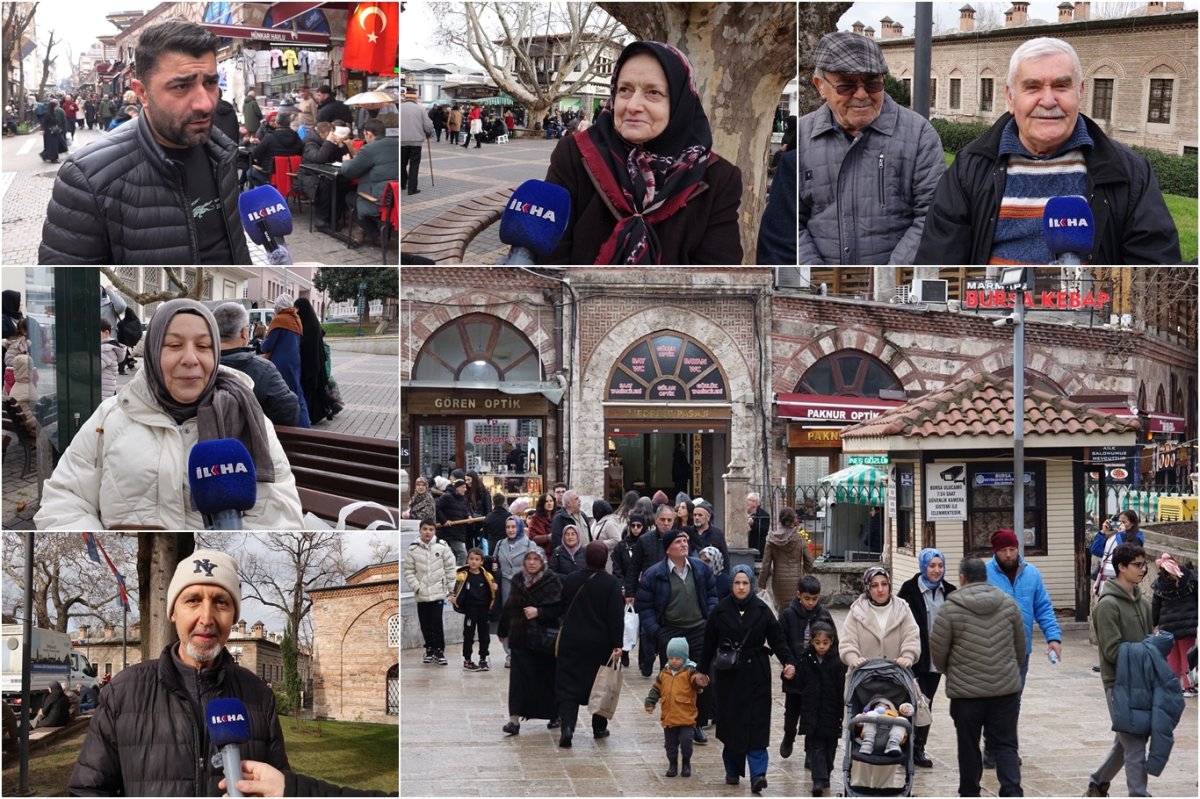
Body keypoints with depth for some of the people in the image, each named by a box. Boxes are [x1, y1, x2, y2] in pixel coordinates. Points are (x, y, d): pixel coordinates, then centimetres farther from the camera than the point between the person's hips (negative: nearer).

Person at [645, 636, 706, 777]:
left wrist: (698, 681, -47)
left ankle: (686, 763, 11)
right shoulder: (664, 673, 8)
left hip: (686, 717, -4)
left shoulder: (689, 672, -5)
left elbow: (696, 680, -23)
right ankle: (672, 764, 24)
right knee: (670, 744, 10)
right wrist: (650, 703, 7)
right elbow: (656, 689, 15)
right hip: (668, 716, 4)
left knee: (686, 740, -9)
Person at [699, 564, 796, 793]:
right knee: (731, 724, 5)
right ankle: (733, 770, 19)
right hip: (729, 675, 1)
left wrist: (788, 662, -14)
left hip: (756, 675, -1)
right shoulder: (720, 611, 1)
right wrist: (703, 671, 10)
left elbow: (777, 639, 0)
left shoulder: (762, 611, 0)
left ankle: (758, 774, -15)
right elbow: (709, 644, 7)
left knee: (756, 726, -8)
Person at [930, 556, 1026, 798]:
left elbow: (937, 651, -4)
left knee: (969, 746, 11)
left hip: (966, 690, -2)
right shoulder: (1008, 603, 3)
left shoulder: (951, 608, -9)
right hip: (1006, 688, 2)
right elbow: (1020, 645, 12)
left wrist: (949, 672, 16)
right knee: (1006, 744, 6)